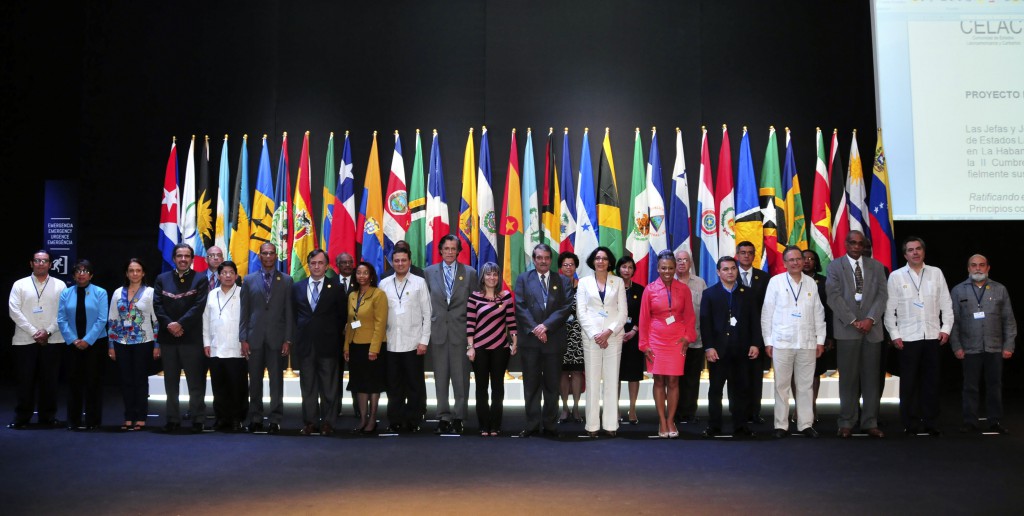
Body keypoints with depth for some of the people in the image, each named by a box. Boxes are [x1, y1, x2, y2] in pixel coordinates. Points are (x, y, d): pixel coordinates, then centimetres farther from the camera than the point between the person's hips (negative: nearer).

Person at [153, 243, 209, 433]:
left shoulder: (200, 279, 3)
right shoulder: (162, 279, 12)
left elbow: (198, 307, -7)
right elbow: (157, 305, 3)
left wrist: (180, 324, -14)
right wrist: (169, 325, -10)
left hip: (192, 337, -3)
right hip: (168, 337, 3)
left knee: (196, 381, -1)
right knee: (171, 382, 8)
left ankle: (198, 420, 5)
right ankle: (173, 419, 16)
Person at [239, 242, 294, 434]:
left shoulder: (286, 280, 5)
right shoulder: (249, 280, 9)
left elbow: (289, 312, 2)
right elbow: (244, 312, 7)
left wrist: (288, 340, -4)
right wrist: (243, 339, 0)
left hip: (277, 338, -1)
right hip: (255, 338, 1)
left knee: (276, 381, 0)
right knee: (255, 381, 7)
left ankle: (275, 420, 6)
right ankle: (255, 418, 17)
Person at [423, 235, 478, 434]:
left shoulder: (470, 273, 4)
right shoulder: (429, 272, 8)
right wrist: (428, 327, 3)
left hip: (461, 332, -1)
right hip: (438, 332, 1)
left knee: (461, 377, 1)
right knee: (440, 377, 5)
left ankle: (459, 417, 9)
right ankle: (443, 417, 12)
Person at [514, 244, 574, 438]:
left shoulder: (563, 281, 9)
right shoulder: (523, 279, 8)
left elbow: (566, 307, -2)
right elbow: (520, 307, -1)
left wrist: (546, 326, -13)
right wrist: (534, 329, -12)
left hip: (554, 339, 0)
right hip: (529, 340, 0)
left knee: (552, 385, 5)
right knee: (531, 385, 4)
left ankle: (550, 425, 12)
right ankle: (532, 425, 10)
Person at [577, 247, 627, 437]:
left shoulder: (618, 282, 8)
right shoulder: (584, 282, 8)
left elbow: (623, 312, 3)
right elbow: (581, 312, 2)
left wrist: (609, 332, -9)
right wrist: (595, 334, -8)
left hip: (613, 335, 0)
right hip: (591, 335, 0)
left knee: (612, 380, 0)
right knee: (592, 380, -2)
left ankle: (611, 424, 4)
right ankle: (592, 425, 1)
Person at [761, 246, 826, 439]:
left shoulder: (811, 283, 9)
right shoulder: (776, 281, 1)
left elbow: (818, 313, 11)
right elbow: (767, 313, 1)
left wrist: (820, 340, 7)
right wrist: (767, 341, -3)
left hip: (807, 343, 2)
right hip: (782, 342, -2)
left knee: (805, 385, 6)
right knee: (782, 385, 2)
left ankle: (806, 424, 13)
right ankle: (781, 425, 9)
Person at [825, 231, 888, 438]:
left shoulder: (876, 266, 12)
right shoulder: (834, 267, 5)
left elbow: (882, 294, 4)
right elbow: (834, 296, -4)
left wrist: (870, 318, -10)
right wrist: (853, 321, -11)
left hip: (872, 328, 2)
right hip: (846, 329, -2)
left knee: (871, 377, 3)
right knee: (848, 378, 0)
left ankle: (870, 423, 10)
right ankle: (846, 423, 6)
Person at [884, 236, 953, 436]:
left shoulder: (936, 273, 6)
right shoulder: (896, 276, 1)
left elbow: (946, 303, 8)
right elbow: (889, 309, 1)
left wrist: (946, 328, 0)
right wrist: (894, 335, -4)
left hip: (933, 336, 2)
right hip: (907, 337, -2)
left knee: (931, 381, 6)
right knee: (908, 382, 3)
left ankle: (931, 423, 16)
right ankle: (910, 424, 11)